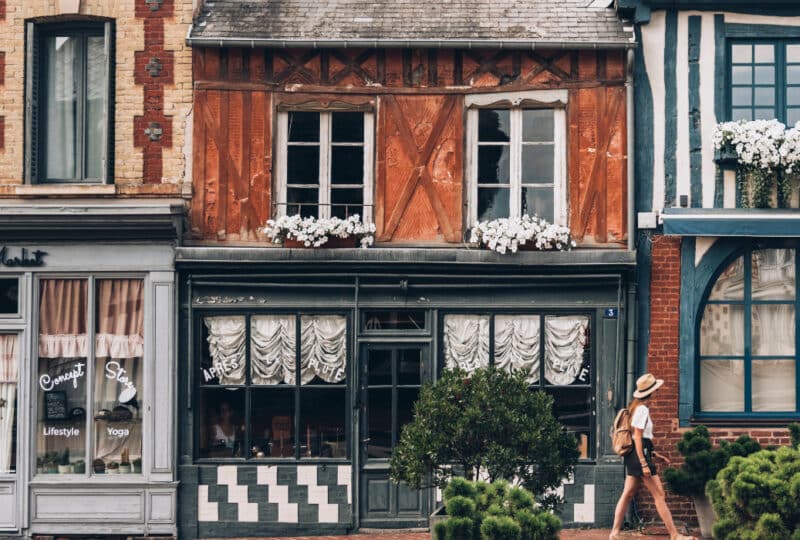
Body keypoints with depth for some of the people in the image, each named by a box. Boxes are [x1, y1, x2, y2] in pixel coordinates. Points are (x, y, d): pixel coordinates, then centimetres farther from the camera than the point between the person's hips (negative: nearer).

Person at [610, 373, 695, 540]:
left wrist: (655, 454, 21)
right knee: (659, 495, -6)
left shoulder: (635, 407, 16)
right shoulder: (642, 409, -14)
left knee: (627, 494, 9)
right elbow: (637, 438, -18)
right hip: (640, 454, -10)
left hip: (633, 457, 10)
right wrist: (644, 464, -21)